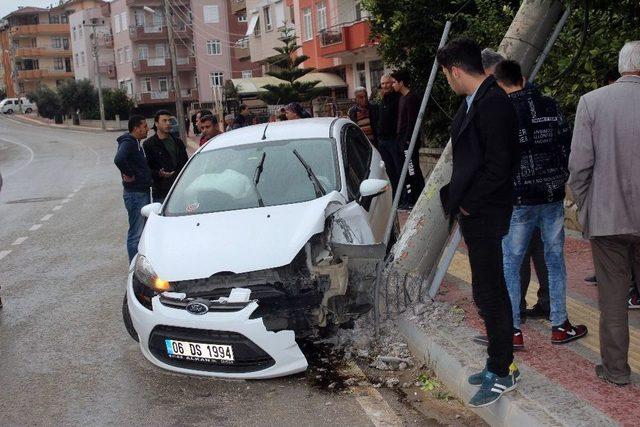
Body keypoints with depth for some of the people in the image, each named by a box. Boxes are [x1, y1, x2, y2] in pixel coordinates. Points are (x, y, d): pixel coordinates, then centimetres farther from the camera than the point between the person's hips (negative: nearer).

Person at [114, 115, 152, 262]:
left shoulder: (135, 143, 15)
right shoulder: (128, 142, -15)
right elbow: (119, 159, -34)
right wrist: (129, 175, -22)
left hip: (143, 192, 10)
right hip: (135, 194, -10)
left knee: (143, 230, 17)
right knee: (136, 234, -6)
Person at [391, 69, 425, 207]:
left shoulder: (411, 99, -15)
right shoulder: (402, 98, 15)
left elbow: (412, 122, -19)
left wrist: (407, 140, -20)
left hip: (409, 140, -10)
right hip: (403, 140, 10)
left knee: (412, 170, -4)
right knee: (409, 170, 13)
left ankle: (412, 200, 1)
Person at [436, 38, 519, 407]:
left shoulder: (493, 103, -18)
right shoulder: (474, 101, 12)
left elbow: (498, 165, -23)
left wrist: (467, 204, -15)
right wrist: (456, 197, 9)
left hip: (485, 216, -10)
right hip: (474, 214, 10)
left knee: (489, 293, -2)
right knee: (491, 291, 17)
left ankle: (502, 373, 12)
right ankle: (501, 364, 30)